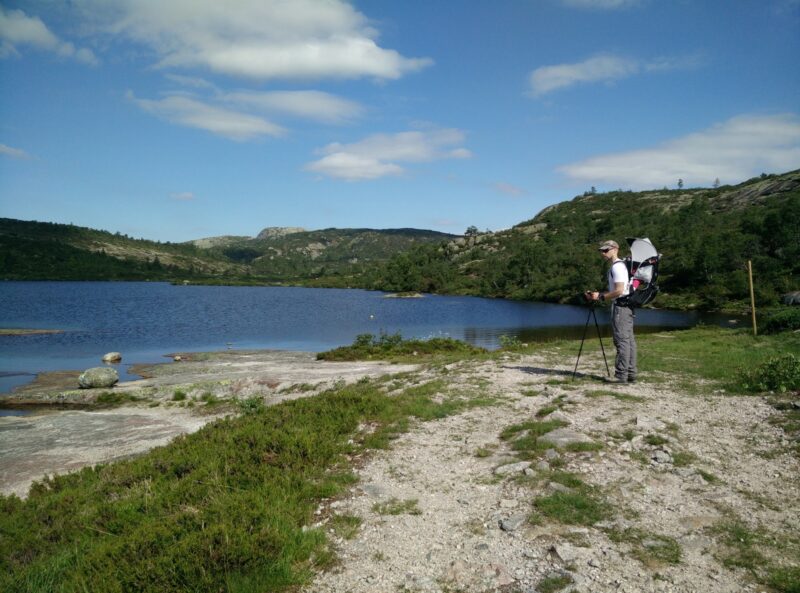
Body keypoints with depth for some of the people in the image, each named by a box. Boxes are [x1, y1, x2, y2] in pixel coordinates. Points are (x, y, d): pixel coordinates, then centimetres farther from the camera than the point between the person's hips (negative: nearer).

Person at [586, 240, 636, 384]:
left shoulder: (617, 267, -12)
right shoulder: (619, 265, 20)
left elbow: (619, 291, -20)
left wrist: (600, 297, -12)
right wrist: (598, 294, 14)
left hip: (620, 306, -11)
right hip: (627, 307, 11)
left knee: (622, 341, -10)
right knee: (629, 340, 9)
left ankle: (621, 375, -9)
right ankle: (631, 374, 12)